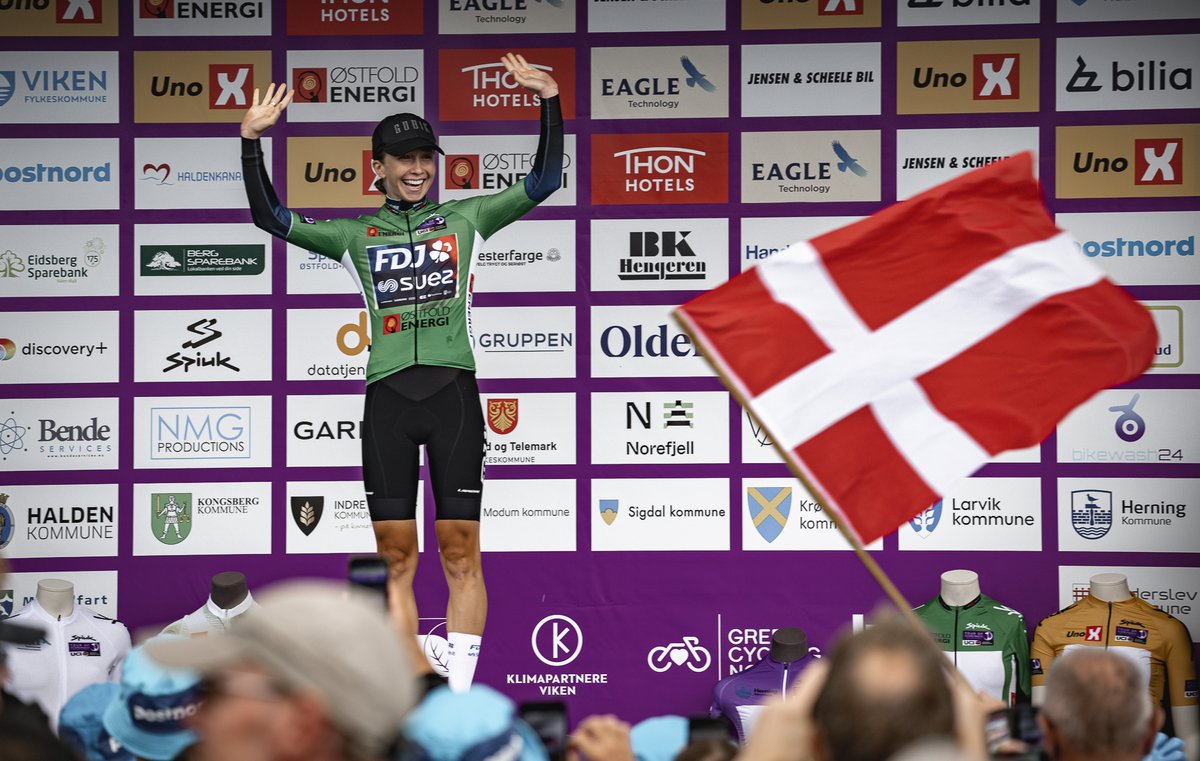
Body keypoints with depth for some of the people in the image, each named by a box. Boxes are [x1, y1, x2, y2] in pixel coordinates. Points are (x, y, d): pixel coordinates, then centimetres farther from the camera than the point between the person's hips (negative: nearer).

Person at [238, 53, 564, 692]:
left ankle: (459, 694, -4)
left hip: (452, 389, -1)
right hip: (387, 396, 1)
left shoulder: (464, 218, 14)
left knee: (460, 551, -5)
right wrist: (251, 141, 3)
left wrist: (550, 104, 0)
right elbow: (271, 217, 12)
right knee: (396, 555, 0)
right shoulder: (356, 236, 16)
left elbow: (544, 181, 11)